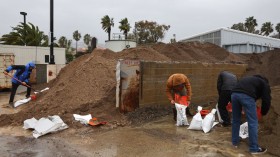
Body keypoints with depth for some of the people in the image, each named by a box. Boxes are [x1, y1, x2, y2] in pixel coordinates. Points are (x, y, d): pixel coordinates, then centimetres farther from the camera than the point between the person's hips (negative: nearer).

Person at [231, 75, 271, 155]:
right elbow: (266, 100, 14)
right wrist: (263, 112, 32)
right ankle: (254, 148, 11)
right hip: (247, 96, -6)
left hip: (234, 94, 6)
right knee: (253, 122, 5)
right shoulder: (264, 84, 25)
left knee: (236, 120, 21)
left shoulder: (249, 79, 42)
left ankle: (235, 142, 31)